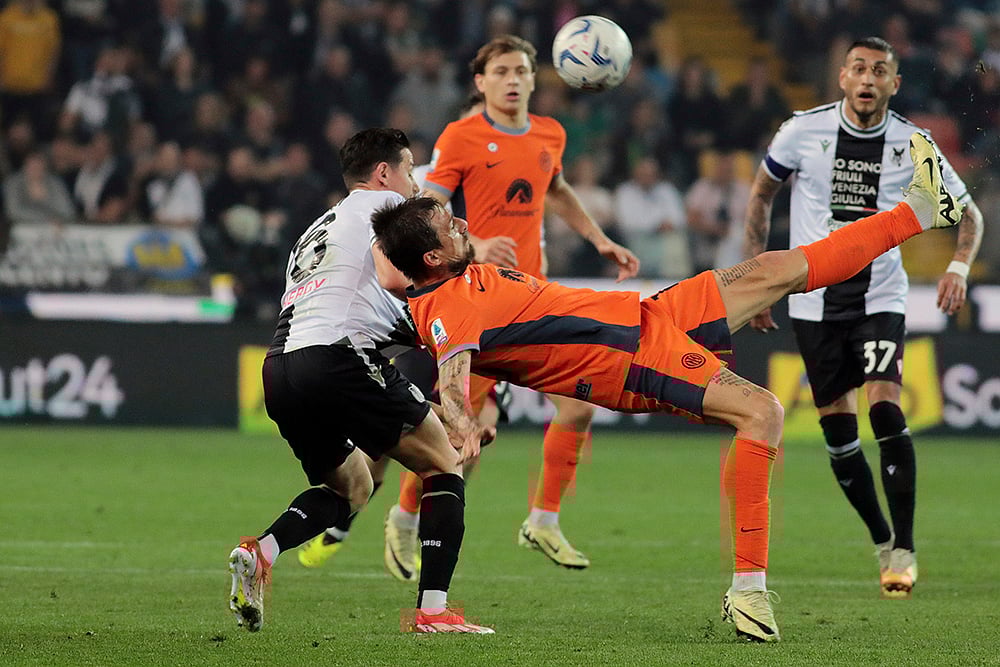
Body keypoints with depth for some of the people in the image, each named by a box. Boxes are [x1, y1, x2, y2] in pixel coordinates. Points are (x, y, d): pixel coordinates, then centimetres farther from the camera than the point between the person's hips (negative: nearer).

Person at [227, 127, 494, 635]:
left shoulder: (313, 232, 35)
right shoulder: (382, 203, 10)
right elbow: (391, 275, -8)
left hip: (279, 370, 8)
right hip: (338, 356, -8)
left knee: (351, 488, 25)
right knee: (444, 465, 6)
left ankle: (259, 552, -2)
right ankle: (433, 610, -6)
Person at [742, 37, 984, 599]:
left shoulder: (912, 144, -5)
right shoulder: (805, 130, -4)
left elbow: (966, 210, 5)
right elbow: (762, 194, 11)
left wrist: (959, 266, -14)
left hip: (880, 297, -1)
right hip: (814, 300, 1)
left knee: (885, 407, -19)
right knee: (838, 428, 1)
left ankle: (905, 550, -13)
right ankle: (882, 541, 20)